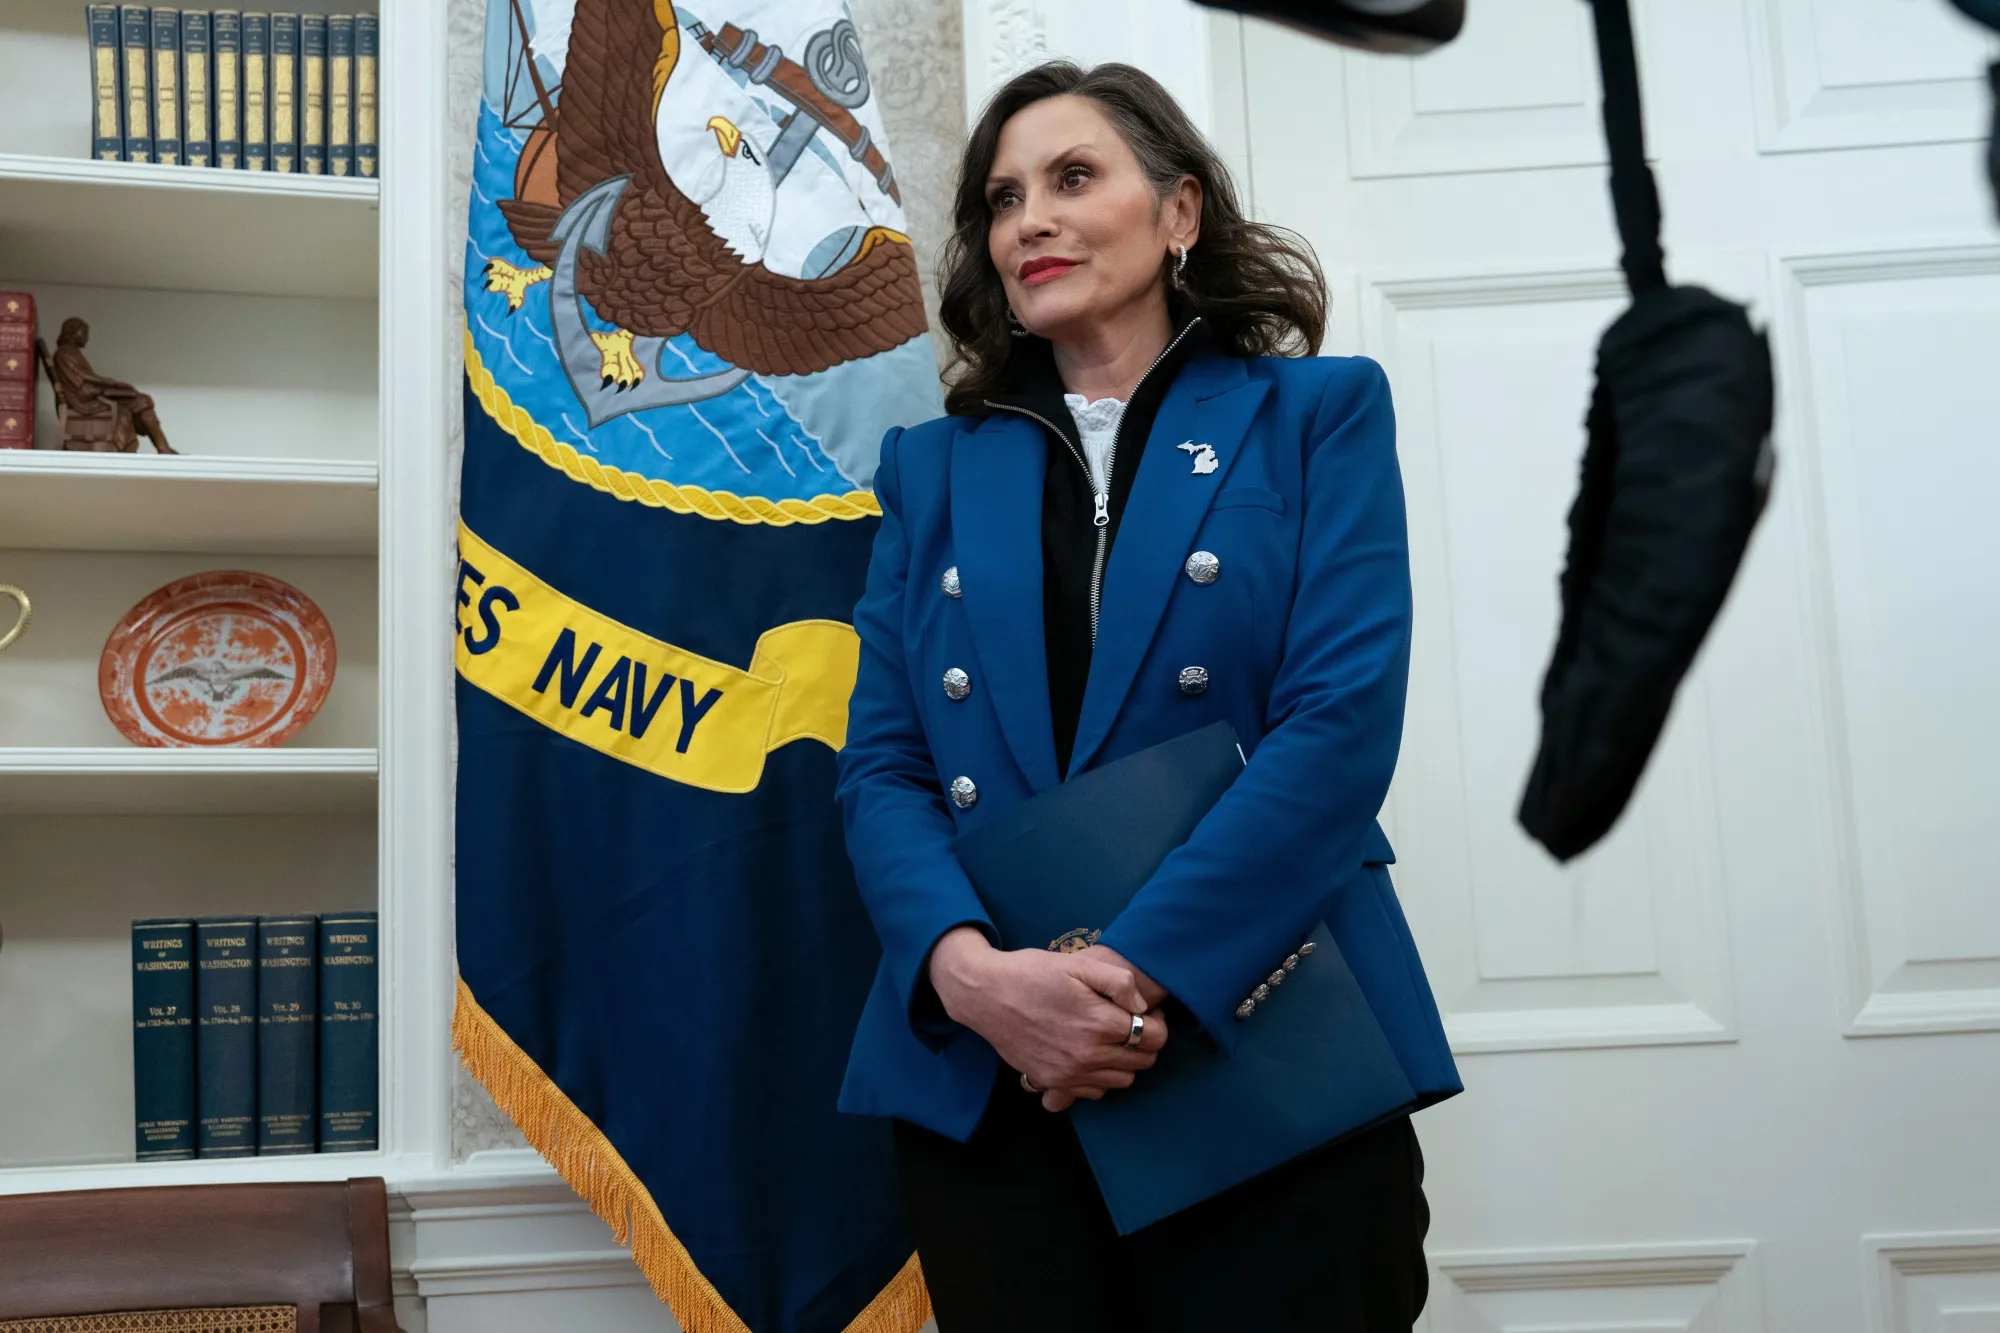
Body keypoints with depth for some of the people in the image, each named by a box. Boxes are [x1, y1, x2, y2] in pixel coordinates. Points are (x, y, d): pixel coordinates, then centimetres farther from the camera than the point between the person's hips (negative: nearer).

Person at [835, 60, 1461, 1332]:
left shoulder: (1318, 413, 4)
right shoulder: (934, 466, 12)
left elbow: (1343, 722, -9)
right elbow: (880, 762, 4)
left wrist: (1135, 972, -18)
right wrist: (969, 969, -16)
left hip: (1274, 1070, -2)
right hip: (981, 1085, 3)